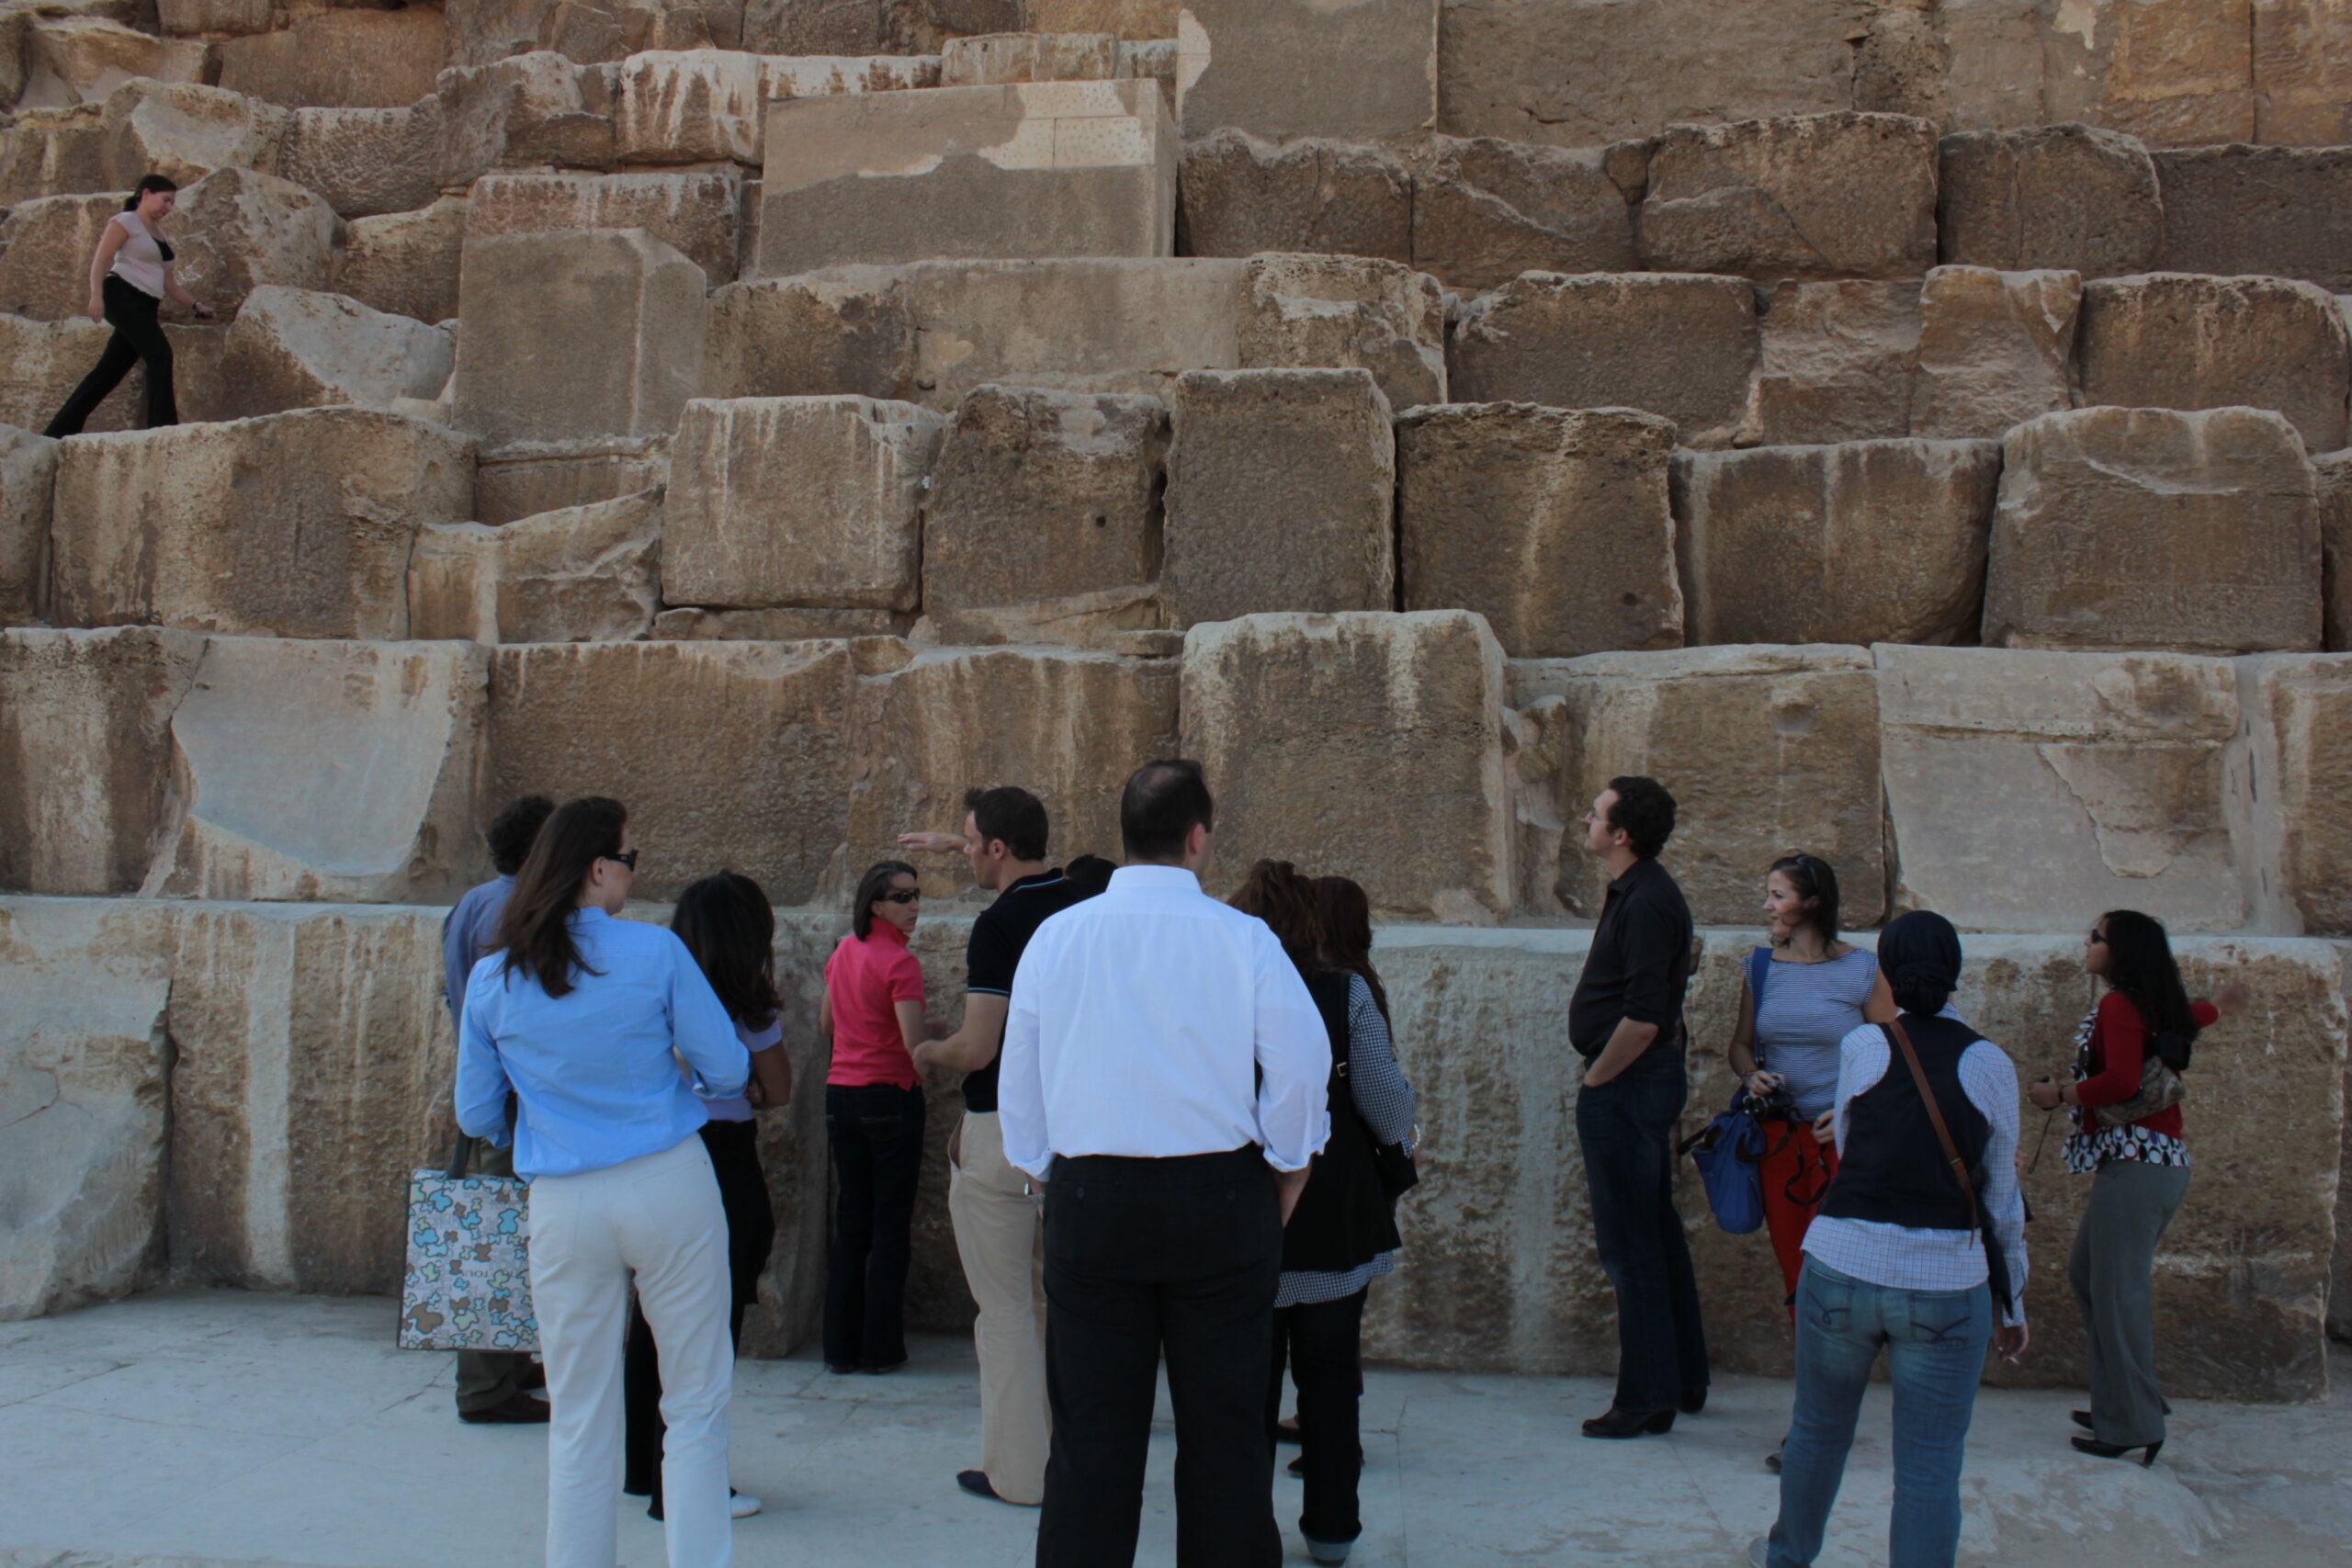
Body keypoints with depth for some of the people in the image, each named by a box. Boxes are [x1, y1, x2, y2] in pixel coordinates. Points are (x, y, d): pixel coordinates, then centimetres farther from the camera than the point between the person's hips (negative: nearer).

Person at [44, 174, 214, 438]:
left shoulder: (158, 232, 25)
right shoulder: (125, 222, 1)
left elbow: (168, 283, 26)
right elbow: (101, 259, -9)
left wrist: (195, 305, 17)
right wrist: (96, 295, -22)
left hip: (145, 307, 8)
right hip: (123, 297, -8)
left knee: (110, 371, 4)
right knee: (160, 354, -22)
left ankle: (59, 431, 8)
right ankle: (162, 426, -27)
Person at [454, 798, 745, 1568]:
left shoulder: (492, 979, 1)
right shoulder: (655, 951, -8)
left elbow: (475, 1115, 8)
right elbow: (728, 1070, -3)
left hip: (564, 1208, 3)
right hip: (670, 1187, -2)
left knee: (581, 1419, 13)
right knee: (696, 1404, 8)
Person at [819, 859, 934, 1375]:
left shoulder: (843, 952, 7)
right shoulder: (900, 962, -15)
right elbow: (914, 1044, -21)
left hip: (840, 1095, 7)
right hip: (890, 1096, -7)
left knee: (849, 1223, 12)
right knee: (891, 1226, 3)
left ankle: (840, 1347, 16)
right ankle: (880, 1348, 7)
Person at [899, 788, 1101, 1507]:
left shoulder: (998, 926, -18)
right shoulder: (1080, 902, 5)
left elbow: (977, 1049, -20)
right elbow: (1031, 865, 30)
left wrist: (929, 1052, 1)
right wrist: (954, 844, 39)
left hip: (1003, 1133, -7)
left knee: (1006, 1309, 3)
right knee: (1062, 1300, 16)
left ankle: (1017, 1471, 9)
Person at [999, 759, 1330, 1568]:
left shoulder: (1055, 937, 1)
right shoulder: (1243, 939, -6)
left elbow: (1018, 1086, 6)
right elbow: (1303, 1069, -6)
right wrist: (1280, 1192, 9)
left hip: (1089, 1199, 2)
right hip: (1219, 1198, -1)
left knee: (1092, 1433, 9)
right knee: (1225, 1432, 8)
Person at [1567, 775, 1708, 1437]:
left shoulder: (1646, 903, -21)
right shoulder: (1636, 891, 12)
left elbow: (1642, 1019, -26)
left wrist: (1595, 1082, -14)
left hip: (1625, 1086, -11)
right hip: (1645, 1081, 11)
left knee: (1629, 1245, -3)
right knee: (1658, 1234, 18)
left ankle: (1647, 1399, 6)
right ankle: (1683, 1380, 29)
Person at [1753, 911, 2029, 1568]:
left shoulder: (1860, 1046, -1)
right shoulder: (1989, 1064, -1)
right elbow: (2002, 1199, 4)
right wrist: (2012, 1305, 13)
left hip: (1841, 1269, 1)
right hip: (1946, 1288, -1)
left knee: (1819, 1429, 21)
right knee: (1929, 1469, 4)